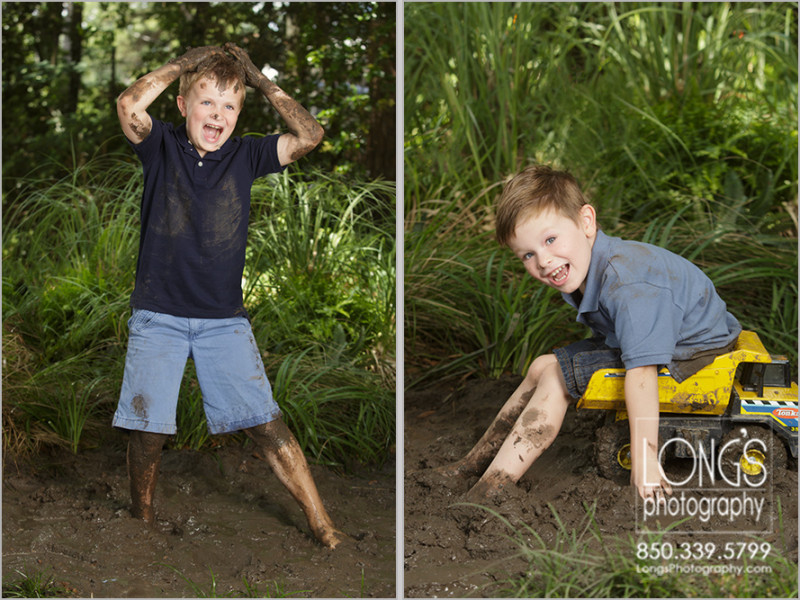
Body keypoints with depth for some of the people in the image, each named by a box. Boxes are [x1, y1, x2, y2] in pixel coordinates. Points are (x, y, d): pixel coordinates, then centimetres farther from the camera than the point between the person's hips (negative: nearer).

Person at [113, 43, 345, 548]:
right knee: (147, 430, 0)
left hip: (225, 318, 1)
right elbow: (129, 107, -21)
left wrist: (261, 81, -5)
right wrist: (182, 65, -10)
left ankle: (323, 527, 2)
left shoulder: (245, 155, 4)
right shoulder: (161, 146, 0)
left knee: (267, 424, -3)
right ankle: (143, 520, 24)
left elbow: (309, 136, -9)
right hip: (158, 316, -1)